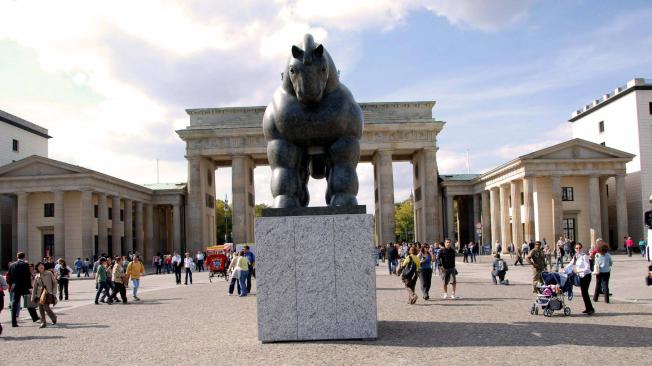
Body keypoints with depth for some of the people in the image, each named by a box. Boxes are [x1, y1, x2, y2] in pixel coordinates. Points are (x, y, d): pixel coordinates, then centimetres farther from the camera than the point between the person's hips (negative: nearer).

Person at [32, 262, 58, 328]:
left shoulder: (49, 273, 0)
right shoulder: (37, 276, 8)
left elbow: (55, 282, 2)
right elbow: (35, 287, 14)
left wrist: (54, 293, -4)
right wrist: (33, 297, 12)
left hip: (48, 293, -4)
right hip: (40, 293, 4)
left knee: (46, 307, -14)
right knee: (40, 308, -5)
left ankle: (54, 318, 10)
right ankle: (43, 322, 5)